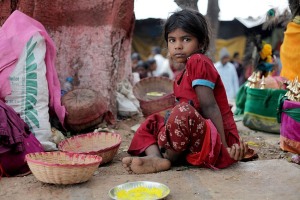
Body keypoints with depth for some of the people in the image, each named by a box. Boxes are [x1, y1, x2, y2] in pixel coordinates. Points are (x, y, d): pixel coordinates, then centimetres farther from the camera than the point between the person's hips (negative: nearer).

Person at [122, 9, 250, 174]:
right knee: (151, 122, 15)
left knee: (182, 112, -34)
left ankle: (169, 158, -8)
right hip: (196, 135, 10)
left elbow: (209, 106, -17)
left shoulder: (198, 62, -10)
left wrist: (223, 146, -18)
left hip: (215, 140, -9)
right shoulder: (181, 78, 17)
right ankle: (156, 157, -15)